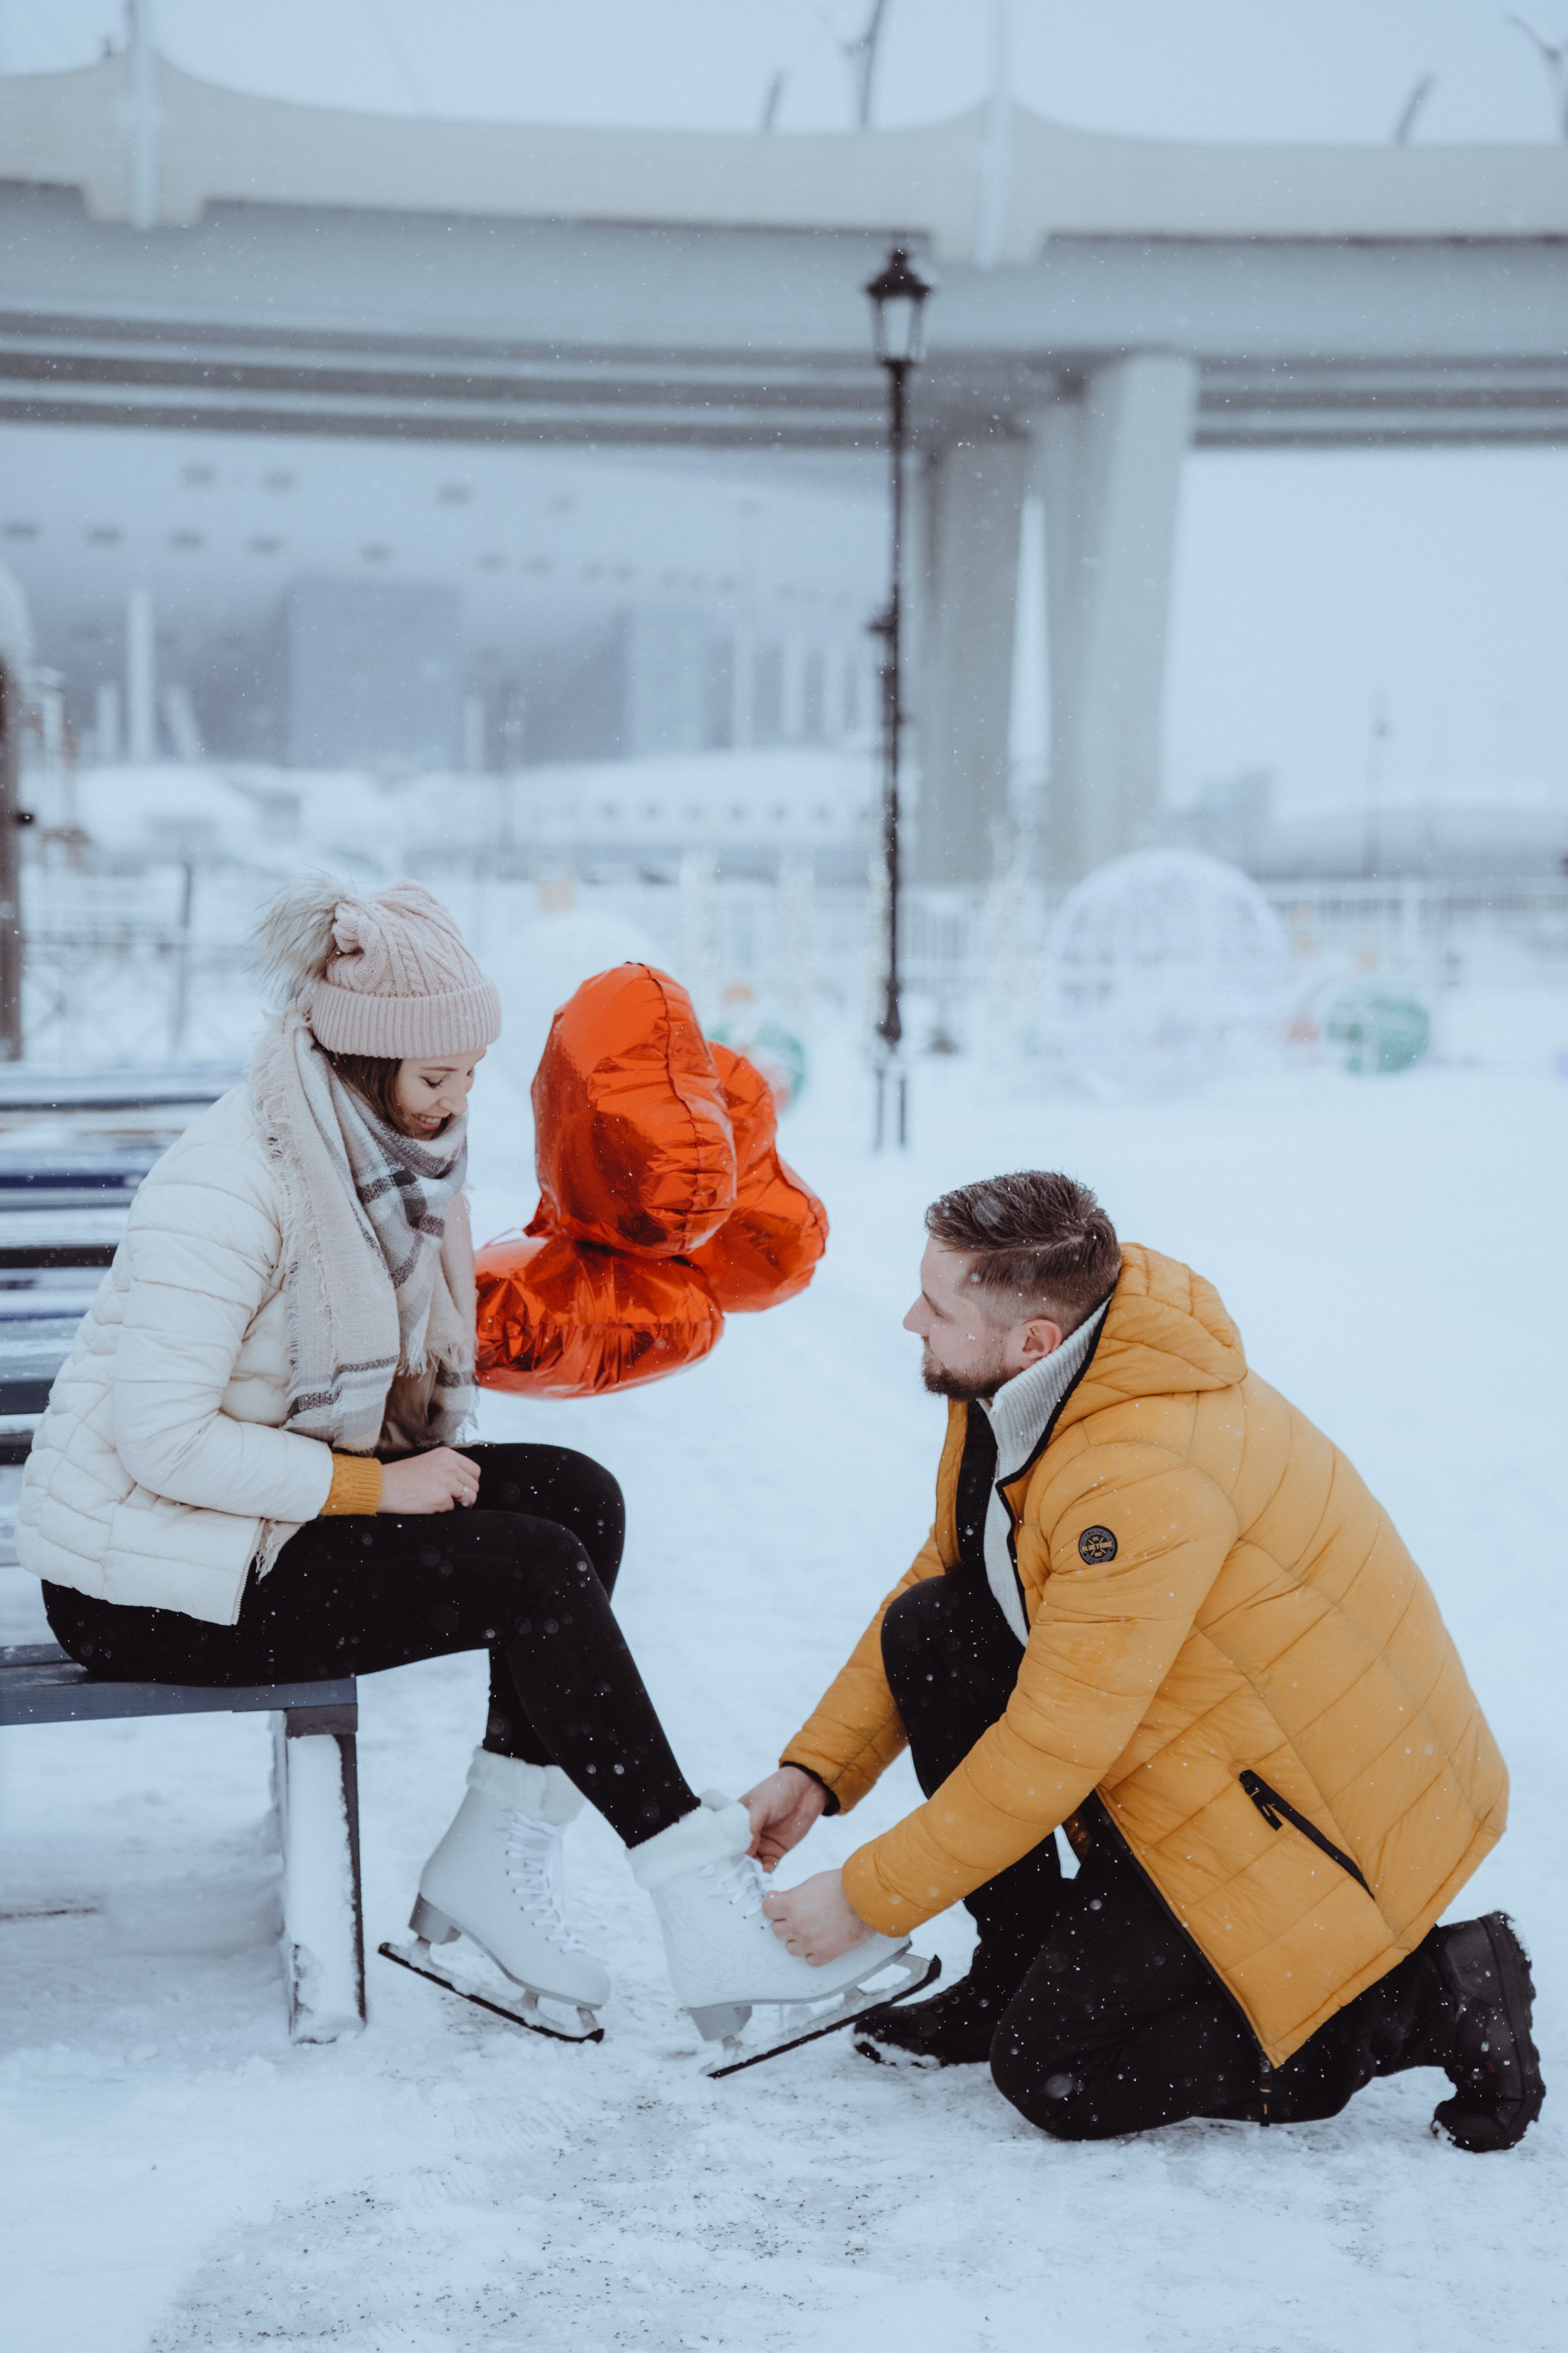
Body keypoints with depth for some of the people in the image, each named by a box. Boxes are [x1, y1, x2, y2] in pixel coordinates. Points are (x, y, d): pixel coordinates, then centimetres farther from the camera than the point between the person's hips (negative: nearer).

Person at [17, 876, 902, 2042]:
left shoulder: (380, 1157, 7)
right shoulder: (228, 1186, -22)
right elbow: (161, 1436, -25)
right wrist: (375, 1484, -21)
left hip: (278, 1504, 9)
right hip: (146, 1588, -9)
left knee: (579, 1497, -8)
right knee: (533, 1570, -20)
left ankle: (497, 1851, -4)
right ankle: (703, 1905, -13)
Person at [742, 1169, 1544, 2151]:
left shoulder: (1147, 1473, -32)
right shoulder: (1016, 1388, -4)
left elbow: (1055, 1747, -27)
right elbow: (942, 1577, 11)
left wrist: (866, 1899, -16)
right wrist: (816, 1771, 3)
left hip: (1334, 1804, -9)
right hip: (1204, 1737, 9)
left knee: (1054, 2074, -9)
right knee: (927, 1633, -4)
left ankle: (1430, 1999, 0)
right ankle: (1020, 1968, 10)